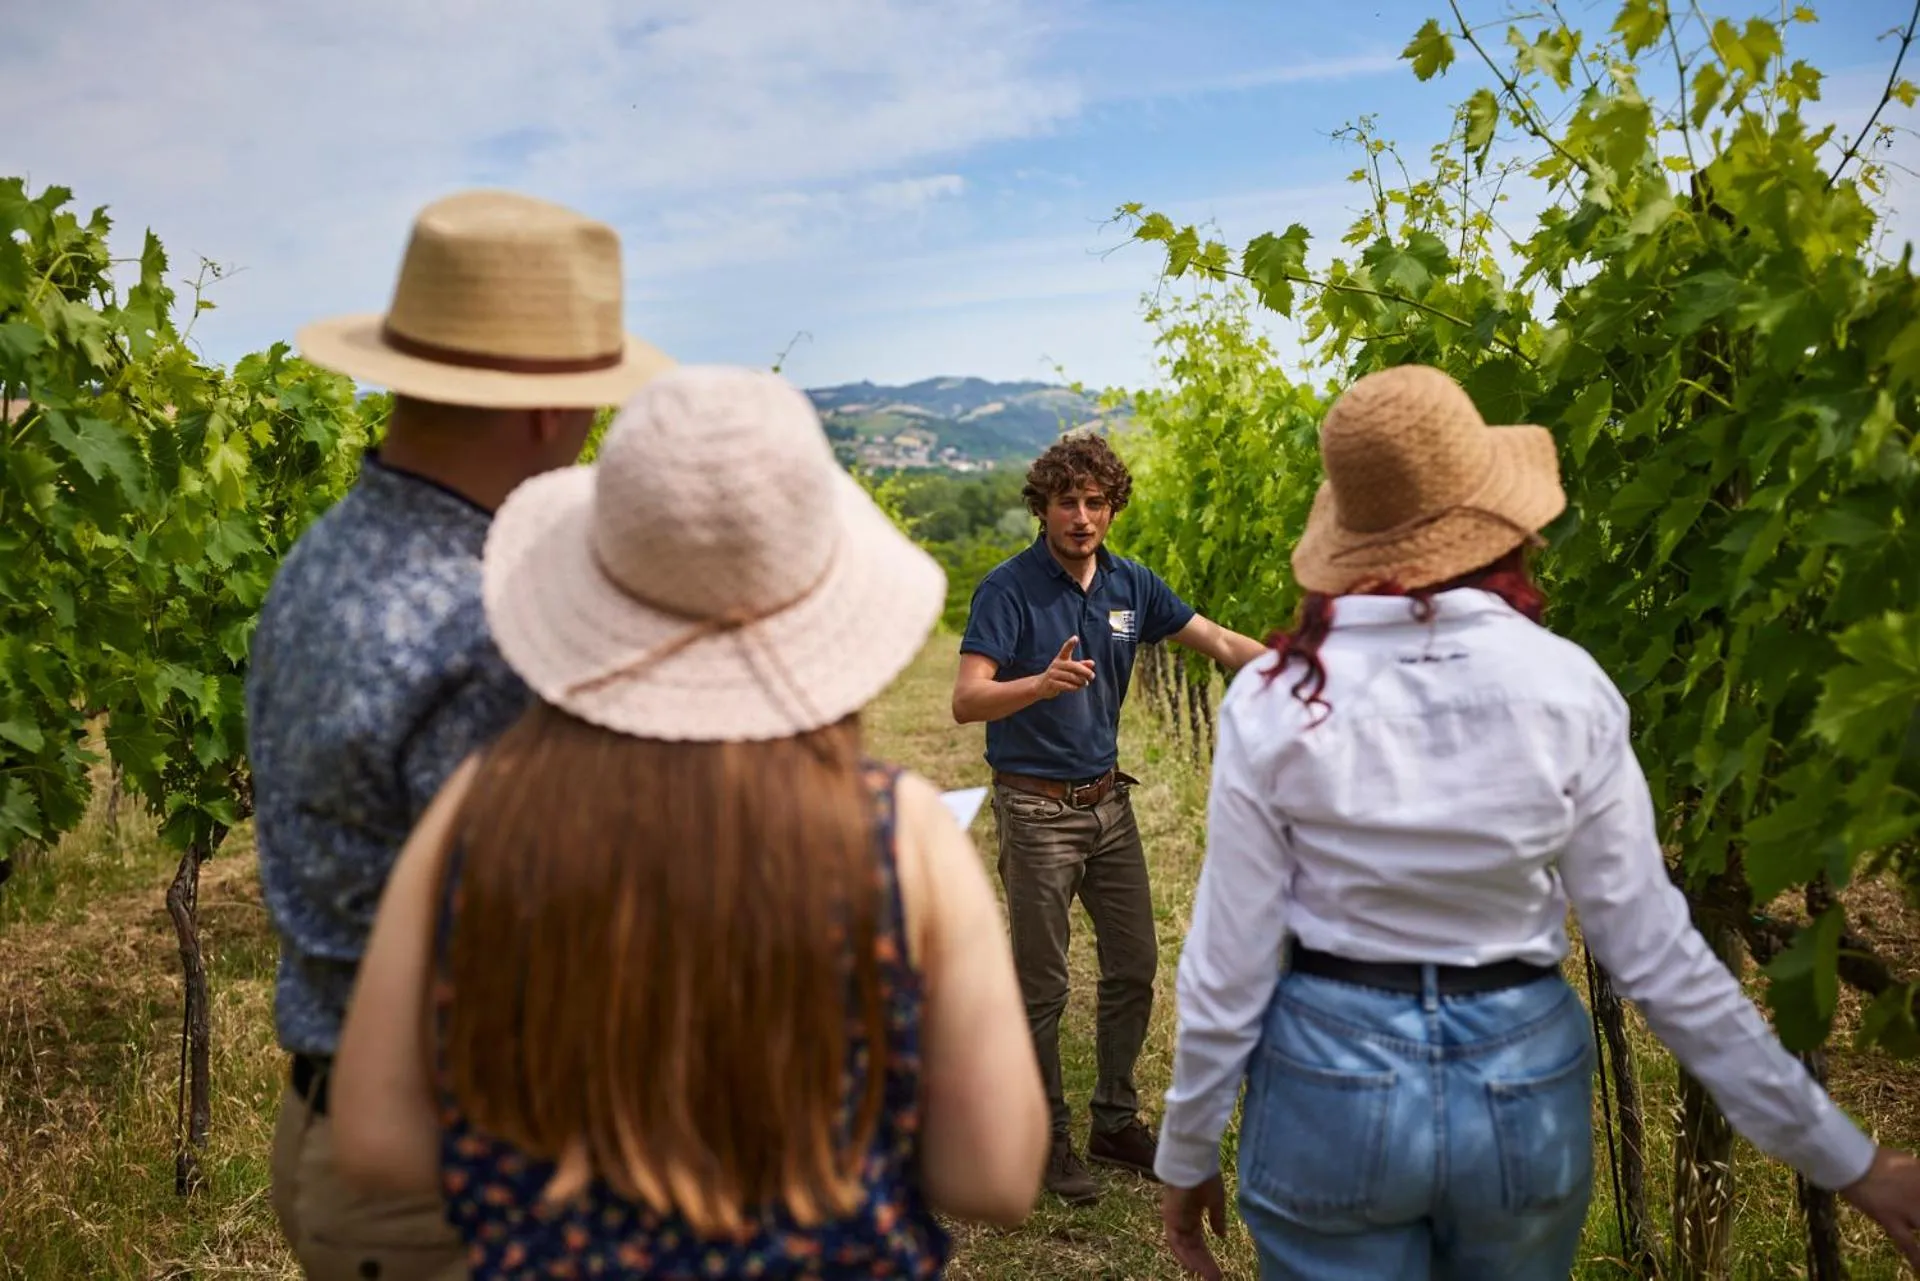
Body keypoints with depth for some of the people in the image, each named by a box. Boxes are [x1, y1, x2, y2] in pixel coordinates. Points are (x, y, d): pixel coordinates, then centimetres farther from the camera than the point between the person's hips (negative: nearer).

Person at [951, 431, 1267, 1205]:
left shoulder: (1131, 585, 3)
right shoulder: (1007, 590, -15)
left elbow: (1219, 642, 9)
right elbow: (967, 700, -25)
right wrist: (1041, 684, -44)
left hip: (1108, 801, 7)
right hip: (1037, 809, -6)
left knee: (1134, 966, 13)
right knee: (1042, 987, 3)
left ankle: (1115, 1123, 30)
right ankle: (1049, 1139, 20)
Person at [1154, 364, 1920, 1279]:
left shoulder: (1274, 700, -14)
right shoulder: (1568, 689, -11)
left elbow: (1229, 964, -10)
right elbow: (1656, 952, -7)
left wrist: (1187, 1155, 4)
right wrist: (1844, 1157, 5)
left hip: (1331, 1081, -2)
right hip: (1524, 1087, 2)